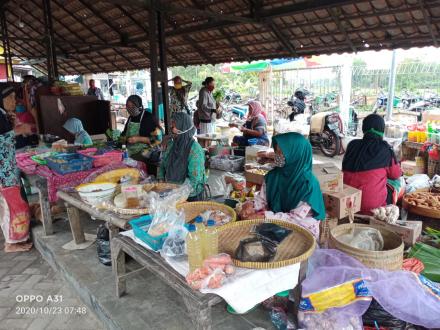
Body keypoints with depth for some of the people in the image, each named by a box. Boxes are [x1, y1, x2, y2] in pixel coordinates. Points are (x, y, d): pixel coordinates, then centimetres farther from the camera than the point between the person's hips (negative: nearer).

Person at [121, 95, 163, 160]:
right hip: (130, 152, 7)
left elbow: (158, 139, -13)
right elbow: (125, 132, 30)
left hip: (145, 153, -7)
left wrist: (139, 139, -17)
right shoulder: (131, 118, 13)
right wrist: (123, 137, 7)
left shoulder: (149, 118, -9)